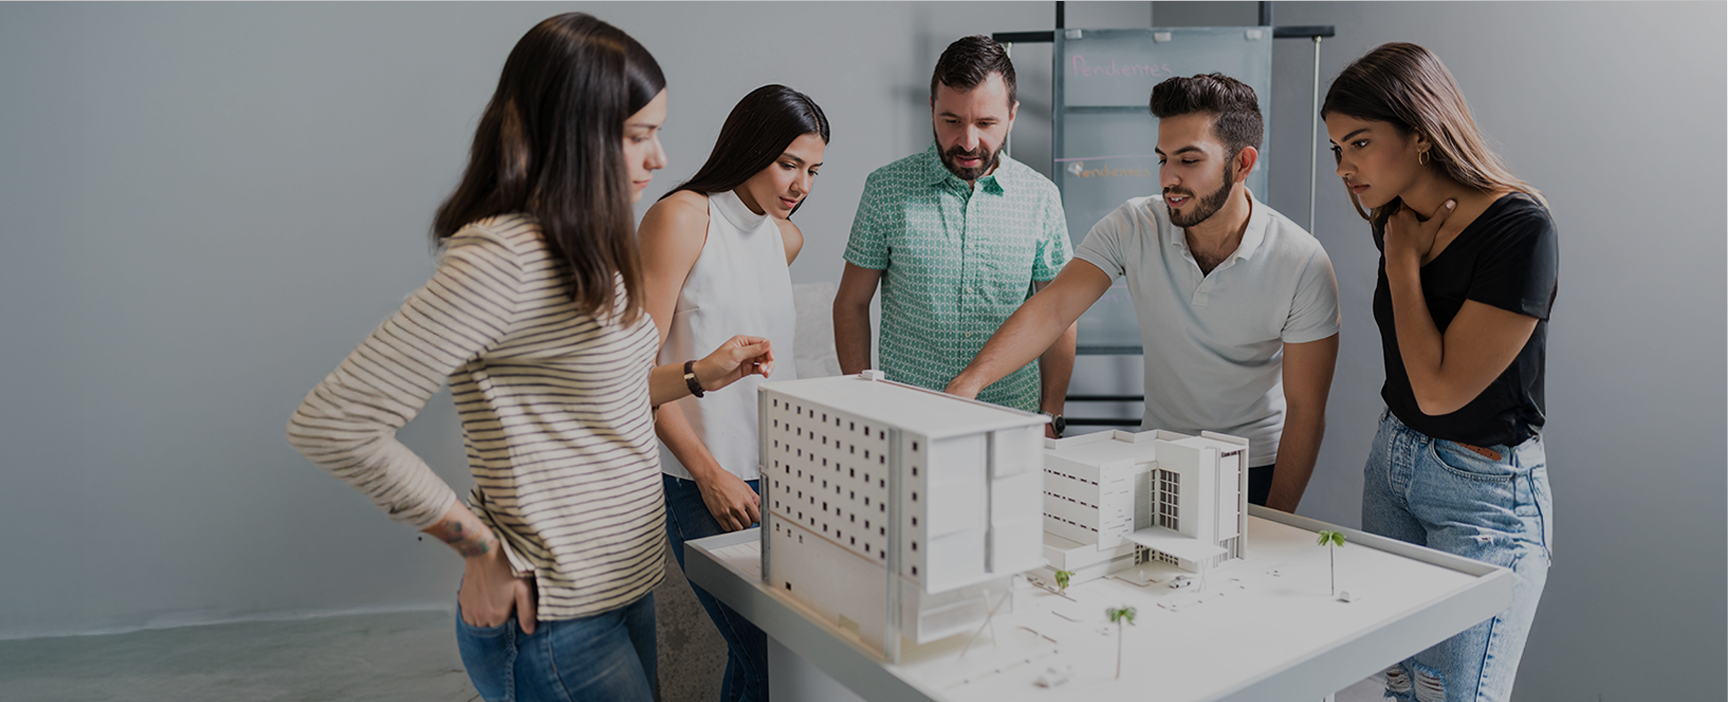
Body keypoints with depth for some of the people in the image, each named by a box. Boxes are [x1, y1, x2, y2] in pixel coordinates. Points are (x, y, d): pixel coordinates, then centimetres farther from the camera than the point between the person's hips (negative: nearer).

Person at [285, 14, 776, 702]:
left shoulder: (582, 251, 7)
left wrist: (697, 376, 7)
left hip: (622, 589, 9)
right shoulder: (501, 257, -22)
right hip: (555, 622, -9)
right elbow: (330, 424, -24)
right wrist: (482, 547, -18)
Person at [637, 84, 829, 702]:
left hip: (773, 473, 7)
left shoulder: (786, 237, 13)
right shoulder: (681, 217, -10)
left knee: (758, 648, 10)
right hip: (703, 482, -7)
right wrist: (710, 474, -15)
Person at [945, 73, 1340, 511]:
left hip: (1257, 470, -1)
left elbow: (1305, 410, -11)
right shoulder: (1132, 228, -11)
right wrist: (972, 379, -35)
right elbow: (1053, 308, -19)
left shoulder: (1302, 264, -15)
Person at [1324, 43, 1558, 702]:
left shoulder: (1519, 226, -20)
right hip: (1393, 462, 7)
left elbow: (1440, 391, -23)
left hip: (1485, 494, -7)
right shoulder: (1397, 220, 2)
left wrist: (1402, 257, -16)